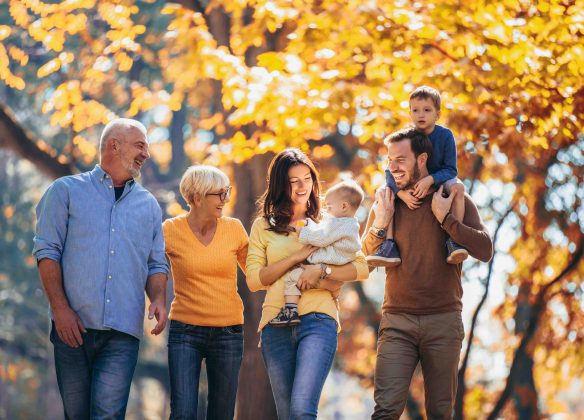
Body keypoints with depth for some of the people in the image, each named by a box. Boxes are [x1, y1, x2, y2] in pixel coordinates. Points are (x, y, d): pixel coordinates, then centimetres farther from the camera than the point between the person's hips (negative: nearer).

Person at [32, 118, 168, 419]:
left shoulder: (148, 205, 17)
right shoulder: (66, 191, 7)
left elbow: (156, 264, 17)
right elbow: (47, 251, 0)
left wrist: (158, 299, -5)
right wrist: (60, 308, -12)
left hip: (124, 331, 2)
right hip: (73, 326, -2)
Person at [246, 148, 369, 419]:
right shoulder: (264, 226, 12)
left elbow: (362, 268, 3)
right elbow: (253, 280, 2)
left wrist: (322, 271, -12)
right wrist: (297, 257, -6)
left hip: (318, 319, -2)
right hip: (276, 323, 2)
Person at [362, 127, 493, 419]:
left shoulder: (456, 201, 1)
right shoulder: (385, 201, 8)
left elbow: (485, 251, -8)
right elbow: (365, 255, 12)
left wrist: (444, 218, -14)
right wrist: (380, 224, -6)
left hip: (443, 321, -1)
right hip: (397, 321, 1)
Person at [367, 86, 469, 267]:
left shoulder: (445, 135, -15)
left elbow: (451, 170, -18)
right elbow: (390, 170, -14)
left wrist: (430, 179, -37)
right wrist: (401, 192, -33)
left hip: (439, 181, -2)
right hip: (410, 185, 2)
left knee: (457, 186, -33)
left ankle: (453, 241, -33)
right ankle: (389, 246, -27)